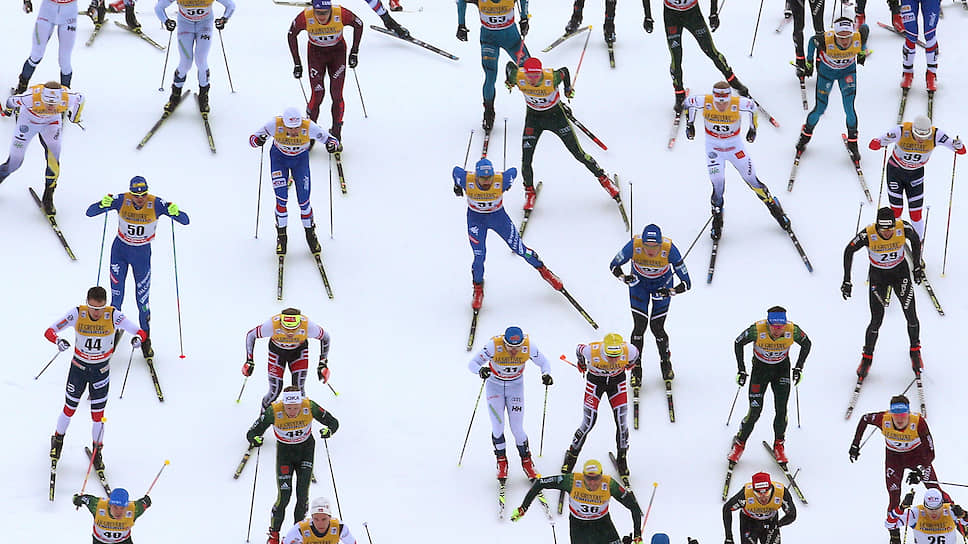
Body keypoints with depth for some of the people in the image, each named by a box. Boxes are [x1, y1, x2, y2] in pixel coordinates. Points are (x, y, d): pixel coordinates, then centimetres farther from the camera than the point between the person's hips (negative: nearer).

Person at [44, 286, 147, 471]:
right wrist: (57, 340, -44)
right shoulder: (77, 314, -21)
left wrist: (138, 338, -45)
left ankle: (97, 452, 26)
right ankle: (58, 440, 41)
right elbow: (50, 331, -21)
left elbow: (141, 332, -20)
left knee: (98, 415, 5)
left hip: (101, 370, 0)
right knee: (69, 410, 14)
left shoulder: (113, 315, -21)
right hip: (79, 367, 0)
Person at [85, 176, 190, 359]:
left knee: (142, 299, 1)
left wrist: (175, 212, -43)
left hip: (142, 254, -1)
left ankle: (145, 338, 19)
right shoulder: (121, 200, -20)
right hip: (120, 250, 1)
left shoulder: (156, 203, -22)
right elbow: (90, 213, -17)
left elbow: (185, 221, -21)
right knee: (116, 295, 6)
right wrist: (102, 204, -39)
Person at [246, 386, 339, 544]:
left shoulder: (309, 407, -24)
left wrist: (329, 430, -36)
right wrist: (255, 439, -43)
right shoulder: (274, 411, -26)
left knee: (302, 495, -5)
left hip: (306, 450, 1)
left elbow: (333, 422, -13)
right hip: (284, 451, -1)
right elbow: (252, 432, -20)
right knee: (284, 496, -8)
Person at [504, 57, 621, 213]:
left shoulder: (552, 78, -34)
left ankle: (604, 179, 22)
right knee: (526, 161, -5)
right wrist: (509, 81, 16)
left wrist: (568, 88, 7)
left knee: (579, 154, 3)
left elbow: (564, 72, -11)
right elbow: (510, 65, -5)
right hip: (534, 118, 2)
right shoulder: (518, 77, -28)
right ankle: (530, 192, 22)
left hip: (556, 115, -2)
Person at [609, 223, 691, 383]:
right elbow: (614, 265, -16)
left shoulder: (669, 249, -35)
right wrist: (624, 278, -36)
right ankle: (635, 369, 13)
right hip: (639, 282, 1)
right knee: (640, 326, -7)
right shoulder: (634, 245, -34)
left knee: (657, 328, 0)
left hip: (662, 284, -1)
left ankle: (666, 363, 29)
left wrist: (670, 292, -43)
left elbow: (686, 283, -27)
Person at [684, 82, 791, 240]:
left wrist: (753, 128, 5)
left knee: (752, 180, 3)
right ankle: (717, 224, 12)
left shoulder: (738, 104, -24)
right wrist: (690, 123, 2)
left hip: (735, 146, 0)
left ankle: (775, 208, 23)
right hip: (713, 147, 0)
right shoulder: (705, 102, -23)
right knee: (718, 185, -8)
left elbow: (752, 106, -2)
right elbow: (689, 102, -1)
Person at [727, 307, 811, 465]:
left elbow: (806, 344, -4)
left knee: (781, 410, -10)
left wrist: (799, 368, -6)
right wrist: (741, 370, -10)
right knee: (755, 412, -7)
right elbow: (738, 343, -11)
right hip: (760, 368, -1)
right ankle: (739, 443, 17)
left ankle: (779, 445, 14)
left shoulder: (793, 330, -27)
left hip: (782, 369, 1)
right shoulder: (757, 330, -32)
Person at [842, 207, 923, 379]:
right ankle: (867, 357, 19)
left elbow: (916, 240, -1)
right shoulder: (868, 235, -29)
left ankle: (915, 352, 24)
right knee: (876, 321, -5)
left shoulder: (904, 228, -25)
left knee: (911, 317, -3)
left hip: (900, 273, 1)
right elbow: (849, 251, -11)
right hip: (878, 276, -1)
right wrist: (847, 281, -11)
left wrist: (917, 266, 2)